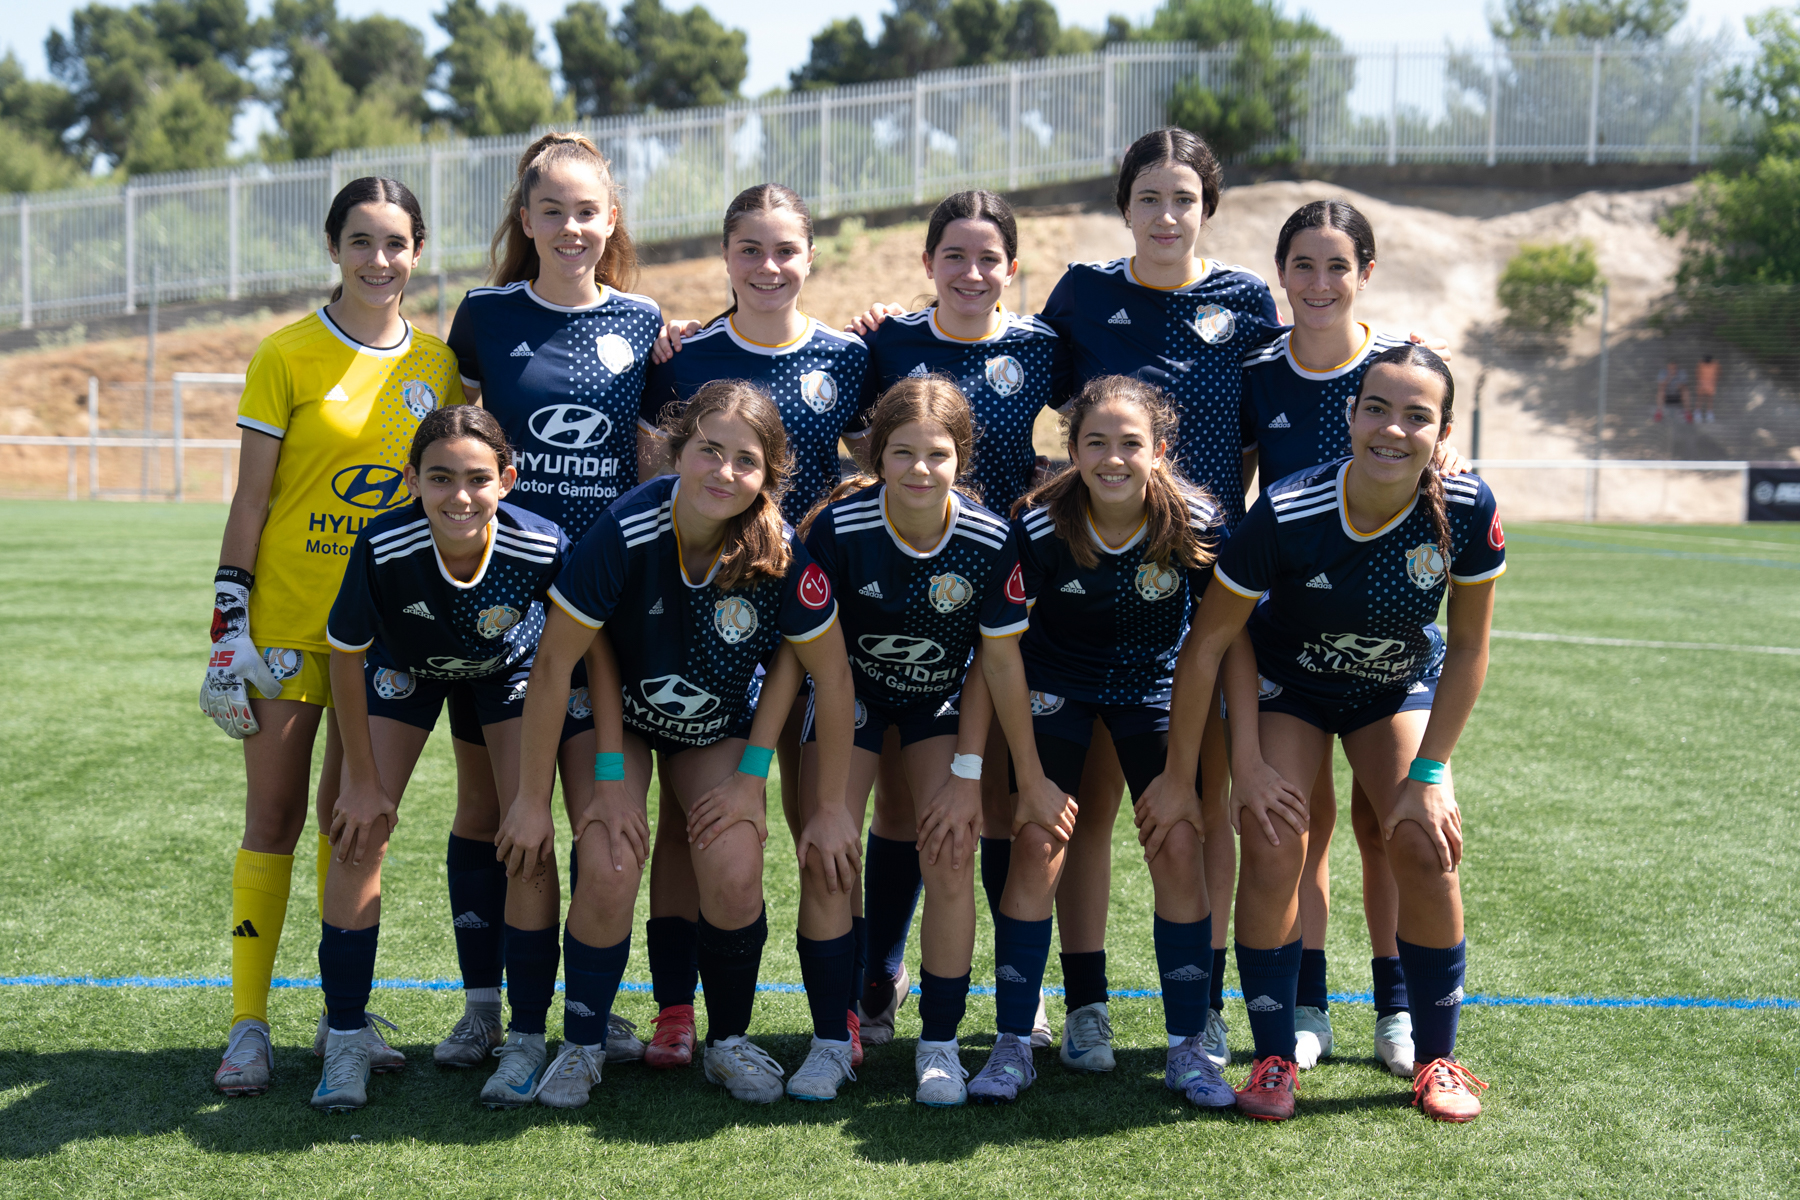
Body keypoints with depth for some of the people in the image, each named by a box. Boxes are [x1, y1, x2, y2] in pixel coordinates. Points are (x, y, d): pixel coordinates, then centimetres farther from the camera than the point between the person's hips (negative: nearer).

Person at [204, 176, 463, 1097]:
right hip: (287, 616, -3)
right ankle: (248, 1023, 10)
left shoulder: (437, 363, 5)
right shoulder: (288, 354, -5)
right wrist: (229, 623, -9)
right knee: (274, 815, 1)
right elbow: (250, 498, -5)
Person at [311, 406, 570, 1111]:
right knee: (360, 832, -9)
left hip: (511, 668, 0)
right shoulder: (383, 546, -36)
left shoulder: (543, 549, -37)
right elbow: (346, 657, -19)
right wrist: (364, 780, -12)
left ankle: (528, 1038, 4)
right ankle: (346, 1040, 5)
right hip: (406, 665, 1)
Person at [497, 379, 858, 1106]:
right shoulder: (625, 533, -32)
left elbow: (831, 675, -13)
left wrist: (830, 809, -8)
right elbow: (553, 664, -22)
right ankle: (582, 1045, 7)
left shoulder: (782, 555, -27)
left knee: (734, 875, -16)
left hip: (720, 727, 1)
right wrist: (531, 799, -16)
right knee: (609, 871, -18)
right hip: (619, 717, -1)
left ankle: (729, 1042, 11)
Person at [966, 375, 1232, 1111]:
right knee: (1038, 842, -11)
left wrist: (1184, 773, -12)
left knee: (1179, 847, -9)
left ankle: (1187, 1048, 6)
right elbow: (1002, 648, -15)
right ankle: (1013, 1045, 2)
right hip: (1058, 685, -1)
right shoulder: (1039, 528, -25)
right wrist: (1032, 777, -15)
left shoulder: (1196, 525, -23)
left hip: (1153, 686, 1)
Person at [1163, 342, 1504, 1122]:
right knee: (1273, 847, -15)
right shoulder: (1286, 514, -33)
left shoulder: (1468, 511, -27)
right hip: (1287, 683, -1)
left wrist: (1429, 772, -13)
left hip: (1401, 685, 2)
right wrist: (1178, 778, -18)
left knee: (1425, 846, -12)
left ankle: (1438, 1059, 8)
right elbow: (1208, 641, -21)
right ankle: (1274, 1059, 3)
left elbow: (1468, 647, -12)